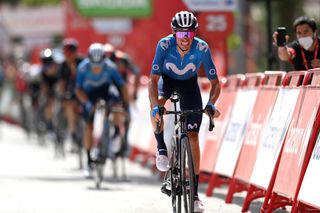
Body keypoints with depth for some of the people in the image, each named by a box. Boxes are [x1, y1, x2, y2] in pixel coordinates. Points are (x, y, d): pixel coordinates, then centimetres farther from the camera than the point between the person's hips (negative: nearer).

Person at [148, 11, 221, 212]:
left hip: (189, 84, 0)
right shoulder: (165, 45, -32)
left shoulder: (202, 48, -31)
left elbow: (215, 83, -26)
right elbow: (153, 80, -34)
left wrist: (211, 104, -44)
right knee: (156, 105, -36)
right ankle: (162, 149, -14)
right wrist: (156, 105, -50)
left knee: (193, 136, -7)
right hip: (167, 79, 0)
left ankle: (195, 192, -2)